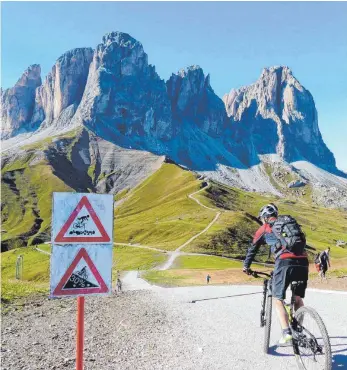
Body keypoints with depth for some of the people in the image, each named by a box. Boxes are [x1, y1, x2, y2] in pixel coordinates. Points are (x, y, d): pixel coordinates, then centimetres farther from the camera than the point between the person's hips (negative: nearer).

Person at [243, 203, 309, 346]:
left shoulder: (264, 228, 16)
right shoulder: (291, 222, 28)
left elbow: (253, 248, 24)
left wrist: (246, 266, 37)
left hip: (285, 262, -5)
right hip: (303, 261, 5)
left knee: (277, 299, 6)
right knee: (298, 298, 20)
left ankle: (287, 335, -5)